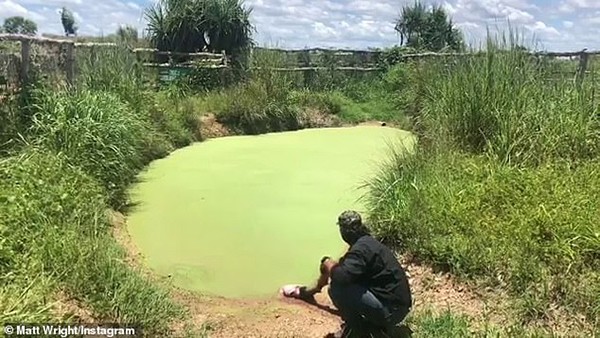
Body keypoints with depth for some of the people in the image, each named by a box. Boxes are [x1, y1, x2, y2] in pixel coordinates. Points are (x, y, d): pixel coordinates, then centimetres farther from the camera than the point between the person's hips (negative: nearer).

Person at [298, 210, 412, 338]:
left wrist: (329, 265, -7)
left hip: (391, 310, -10)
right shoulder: (369, 242, 12)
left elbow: (342, 276, -33)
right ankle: (379, 324, 15)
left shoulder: (361, 248, -19)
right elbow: (348, 268, 25)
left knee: (336, 288, -18)